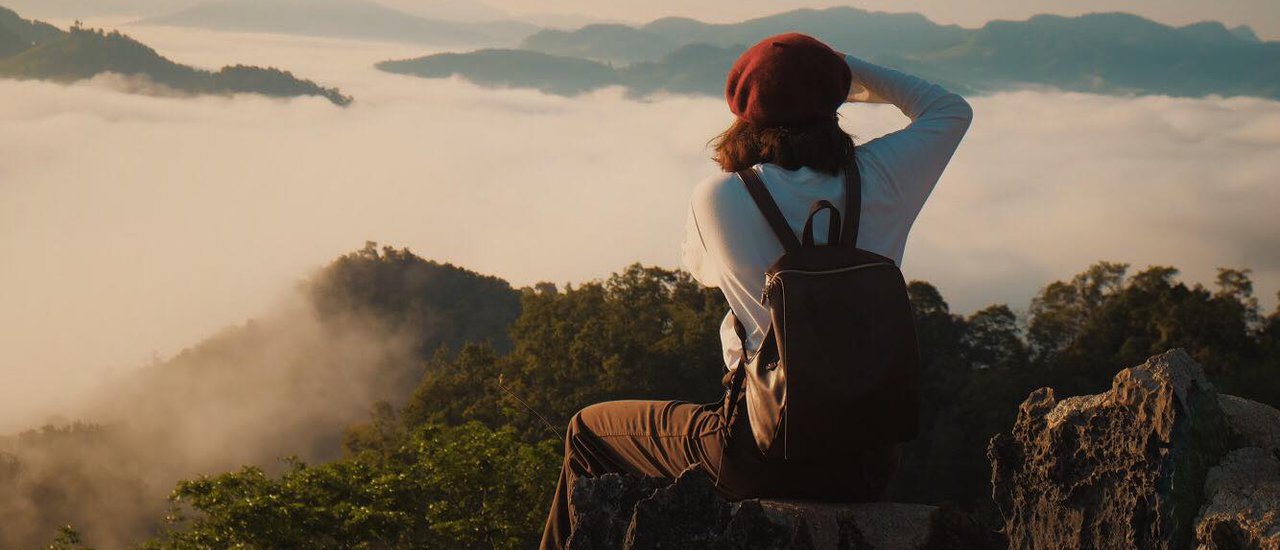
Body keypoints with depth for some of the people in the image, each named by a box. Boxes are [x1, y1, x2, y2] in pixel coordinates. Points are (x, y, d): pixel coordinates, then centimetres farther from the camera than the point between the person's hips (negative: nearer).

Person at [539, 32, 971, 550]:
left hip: (770, 455, -4)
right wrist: (850, 71, 17)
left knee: (590, 431, 20)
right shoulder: (877, 180, -4)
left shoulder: (717, 197, -8)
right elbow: (951, 110, 17)